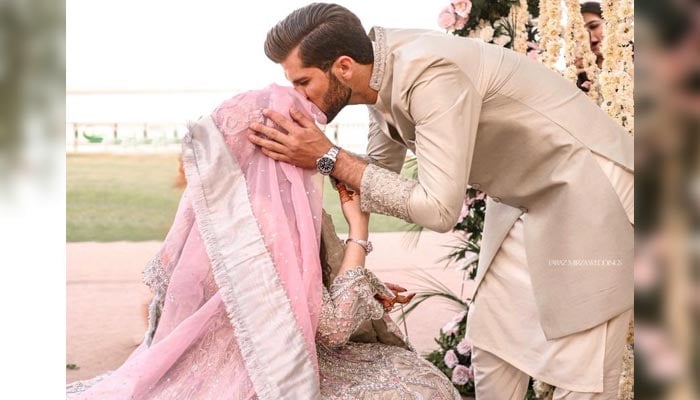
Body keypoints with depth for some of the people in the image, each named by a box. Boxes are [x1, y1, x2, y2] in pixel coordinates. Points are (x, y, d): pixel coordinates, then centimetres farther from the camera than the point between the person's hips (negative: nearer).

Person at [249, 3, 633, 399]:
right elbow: (381, 172, 14)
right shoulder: (384, 76, -2)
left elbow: (439, 209, -31)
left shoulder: (428, 72, -29)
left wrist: (328, 157, -28)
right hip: (527, 195, 9)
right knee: (492, 338, 11)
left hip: (590, 189, -9)